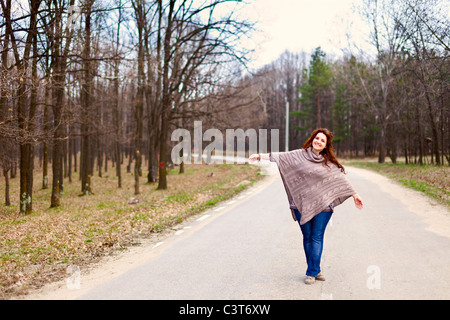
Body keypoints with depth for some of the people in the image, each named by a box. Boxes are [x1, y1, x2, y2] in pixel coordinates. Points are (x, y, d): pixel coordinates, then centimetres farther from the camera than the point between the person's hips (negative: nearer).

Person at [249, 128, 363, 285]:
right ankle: (316, 271, 18)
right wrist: (260, 156, -2)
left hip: (323, 205, 0)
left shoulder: (329, 162, 9)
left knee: (317, 238, -2)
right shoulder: (299, 155, 6)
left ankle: (311, 273, 5)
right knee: (307, 237, 6)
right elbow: (281, 157, 3)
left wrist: (354, 195, 9)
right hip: (302, 204, 0)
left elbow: (341, 178, 11)